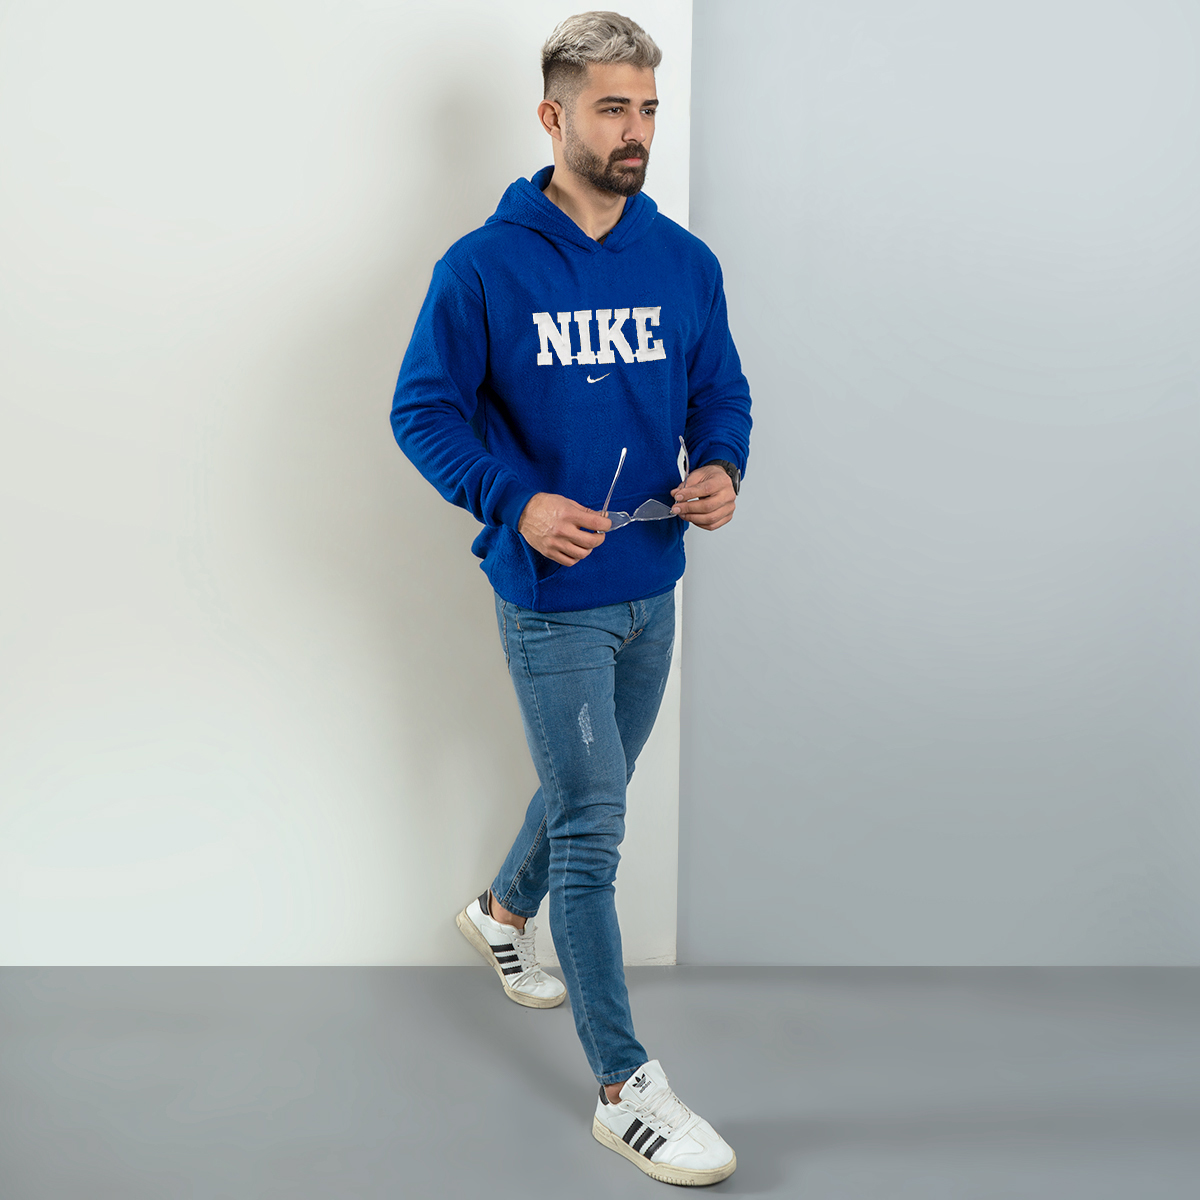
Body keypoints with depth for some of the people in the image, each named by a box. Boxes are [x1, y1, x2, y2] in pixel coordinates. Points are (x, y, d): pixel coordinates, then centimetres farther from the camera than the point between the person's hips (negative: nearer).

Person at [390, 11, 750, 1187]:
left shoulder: (684, 263, 3)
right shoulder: (484, 268, -10)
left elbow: (721, 391, 12)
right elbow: (423, 412, -7)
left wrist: (720, 467, -11)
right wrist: (519, 502, -21)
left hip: (650, 591, 6)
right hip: (550, 595, -5)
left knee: (586, 792, 23)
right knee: (592, 824, -4)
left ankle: (503, 910, 54)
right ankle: (625, 1088, 6)